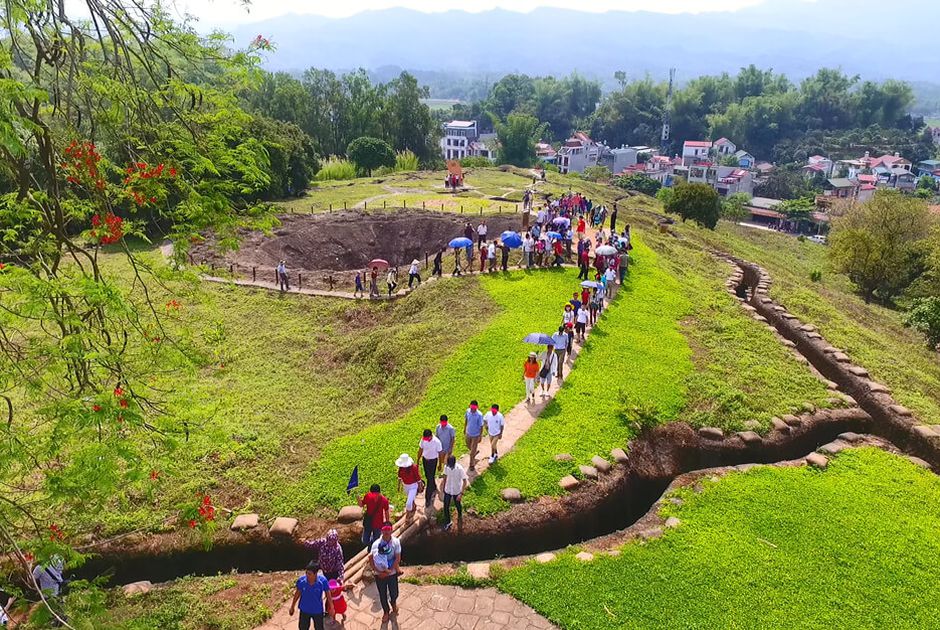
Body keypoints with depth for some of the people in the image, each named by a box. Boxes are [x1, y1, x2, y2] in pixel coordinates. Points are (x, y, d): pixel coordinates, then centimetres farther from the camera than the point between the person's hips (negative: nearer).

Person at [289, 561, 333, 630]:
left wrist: (331, 608, -4)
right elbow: (297, 593, -5)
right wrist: (292, 607, 6)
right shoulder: (301, 580, -24)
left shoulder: (323, 581, -28)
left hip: (318, 611, -1)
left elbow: (328, 594, -13)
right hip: (304, 610, 1)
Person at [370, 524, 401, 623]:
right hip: (379, 575, 1)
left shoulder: (396, 542, -15)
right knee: (382, 595, 15)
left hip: (392, 574, 0)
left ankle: (393, 603, 51)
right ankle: (386, 612, 42)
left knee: (394, 593, 15)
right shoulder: (376, 543, -13)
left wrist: (388, 571, -17)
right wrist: (377, 571, -17)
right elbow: (371, 558, -10)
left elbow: (398, 559, -14)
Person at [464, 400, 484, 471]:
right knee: (469, 447, 26)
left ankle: (472, 465, 27)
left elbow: (481, 426, -18)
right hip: (468, 433, 5)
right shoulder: (468, 411, -14)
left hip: (475, 435, -5)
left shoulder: (479, 415, -28)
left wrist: (480, 436, -13)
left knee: (472, 451, 7)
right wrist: (465, 428, 15)